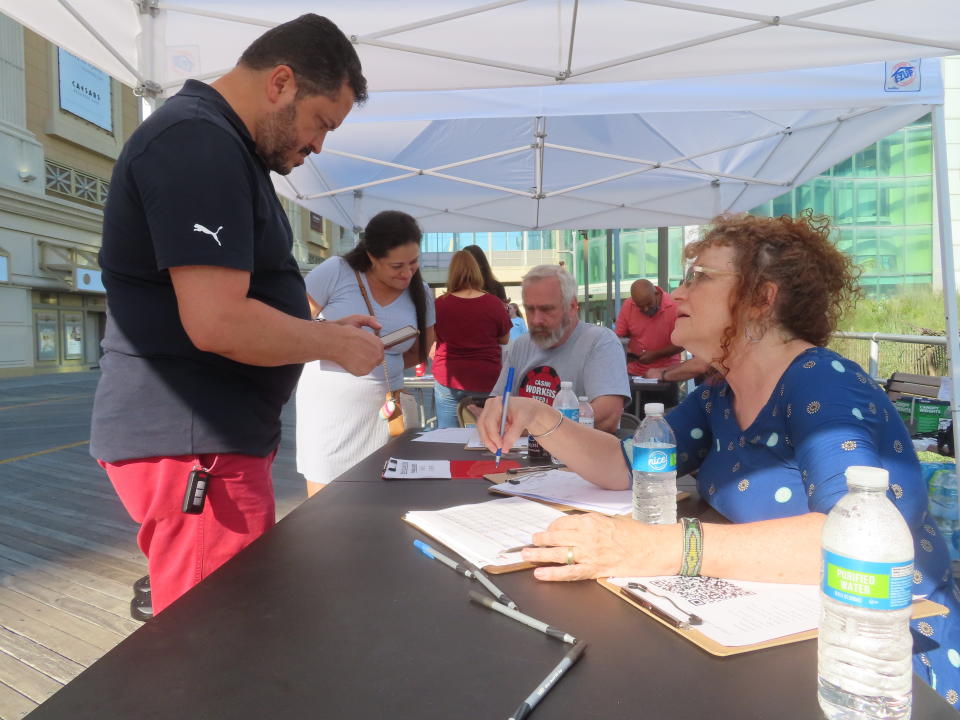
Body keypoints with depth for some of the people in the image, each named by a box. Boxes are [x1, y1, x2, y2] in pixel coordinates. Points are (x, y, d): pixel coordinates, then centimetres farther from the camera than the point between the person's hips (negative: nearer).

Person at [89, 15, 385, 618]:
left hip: (212, 432, 10)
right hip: (190, 444, -10)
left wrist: (321, 330, 13)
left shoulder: (218, 145, 18)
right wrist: (334, 344, -11)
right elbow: (218, 323, -25)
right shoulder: (199, 143, -16)